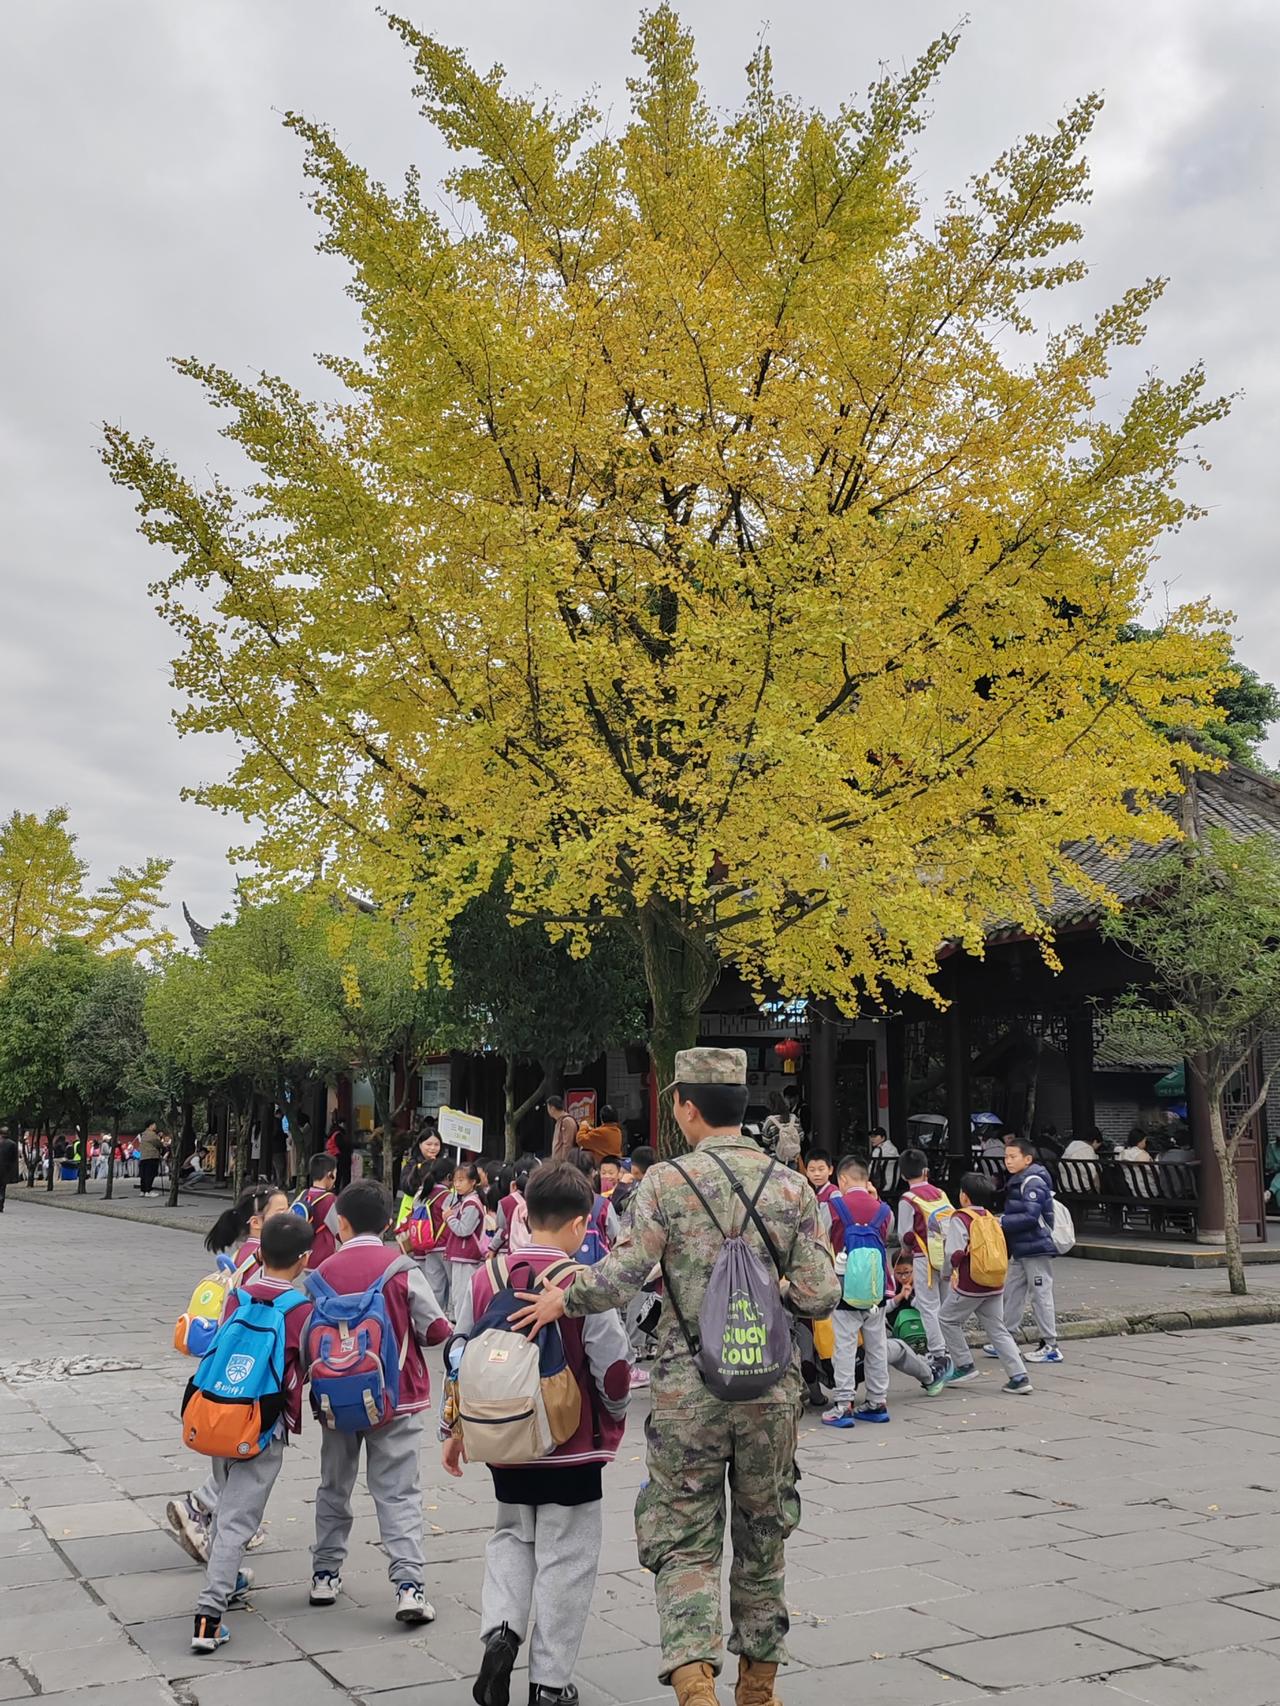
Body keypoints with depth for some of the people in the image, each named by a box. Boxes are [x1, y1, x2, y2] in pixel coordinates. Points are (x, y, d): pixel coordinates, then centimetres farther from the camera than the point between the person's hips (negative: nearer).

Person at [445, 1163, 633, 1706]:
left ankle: (500, 1628, 5)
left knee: (512, 1537, 25)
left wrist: (456, 1429, 17)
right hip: (572, 1448, -4)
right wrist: (614, 1415, 7)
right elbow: (613, 1366, -15)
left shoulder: (488, 1275, -3)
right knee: (565, 1558, 9)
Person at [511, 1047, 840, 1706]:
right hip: (772, 1388, 3)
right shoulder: (792, 1187, -1)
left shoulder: (667, 1182, -9)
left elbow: (623, 1274, -16)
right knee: (763, 1538, 18)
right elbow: (818, 1296, -5)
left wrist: (562, 1299, 1)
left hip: (687, 1391, -3)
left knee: (685, 1541, 8)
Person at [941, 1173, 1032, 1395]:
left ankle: (964, 1365, 14)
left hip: (969, 1286, -6)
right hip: (994, 1285, 7)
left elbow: (954, 1254, -19)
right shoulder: (991, 1218, 9)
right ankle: (1019, 1377, 1)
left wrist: (948, 1270, 0)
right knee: (998, 1330, 9)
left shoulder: (960, 1219, -12)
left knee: (948, 1320, 14)